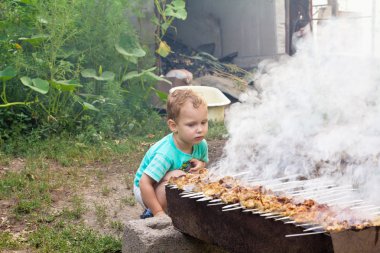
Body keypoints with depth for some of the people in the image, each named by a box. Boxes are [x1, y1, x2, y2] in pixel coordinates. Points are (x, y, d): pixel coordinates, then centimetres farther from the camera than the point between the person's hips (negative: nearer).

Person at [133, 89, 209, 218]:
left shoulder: (201, 145, -14)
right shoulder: (166, 153, -36)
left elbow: (204, 162, 9)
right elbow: (144, 183, -34)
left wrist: (200, 165, -17)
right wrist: (158, 212, -30)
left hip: (172, 189, 8)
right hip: (145, 191, -8)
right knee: (177, 176, -32)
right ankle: (151, 214, -12)